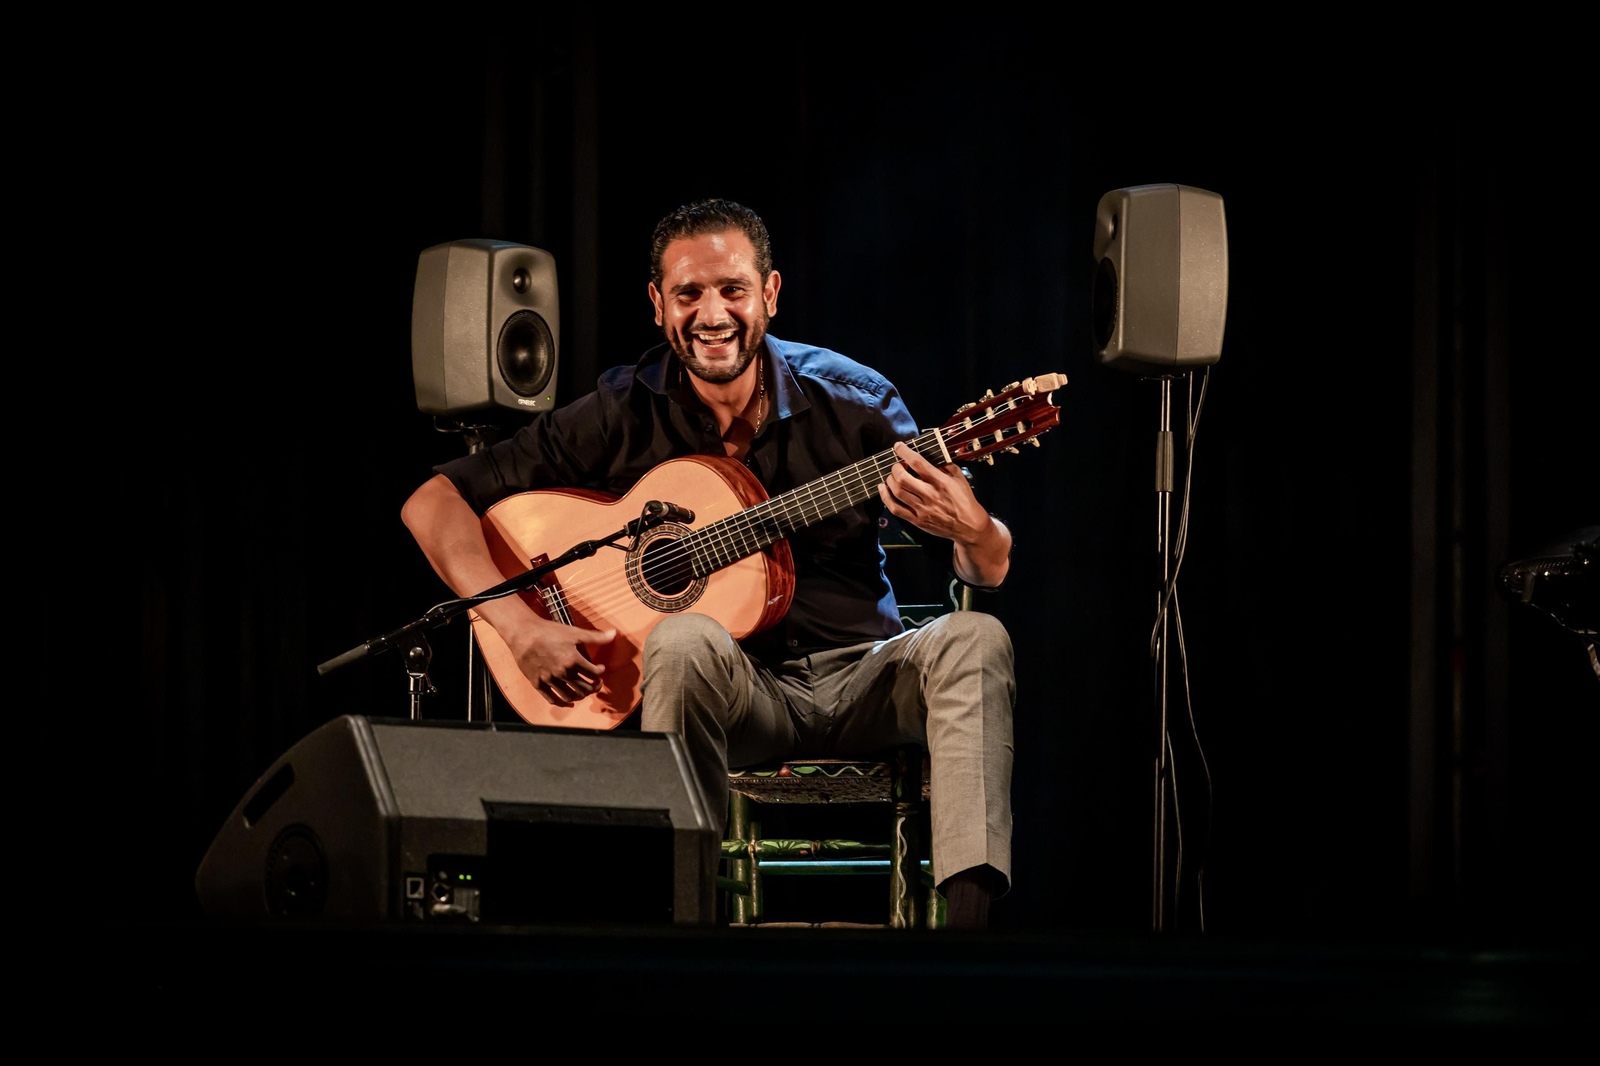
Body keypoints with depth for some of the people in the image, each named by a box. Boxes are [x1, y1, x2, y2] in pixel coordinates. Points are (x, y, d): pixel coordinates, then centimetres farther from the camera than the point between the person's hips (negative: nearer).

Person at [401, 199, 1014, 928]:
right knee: (684, 641, -34)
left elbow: (993, 572, -2)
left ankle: (967, 919, -38)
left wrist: (970, 531, -28)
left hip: (860, 678, 2)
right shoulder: (623, 417, -5)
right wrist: (521, 627, -20)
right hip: (737, 693, -2)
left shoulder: (850, 401, -2)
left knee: (976, 641, -27)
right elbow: (432, 505, -6)